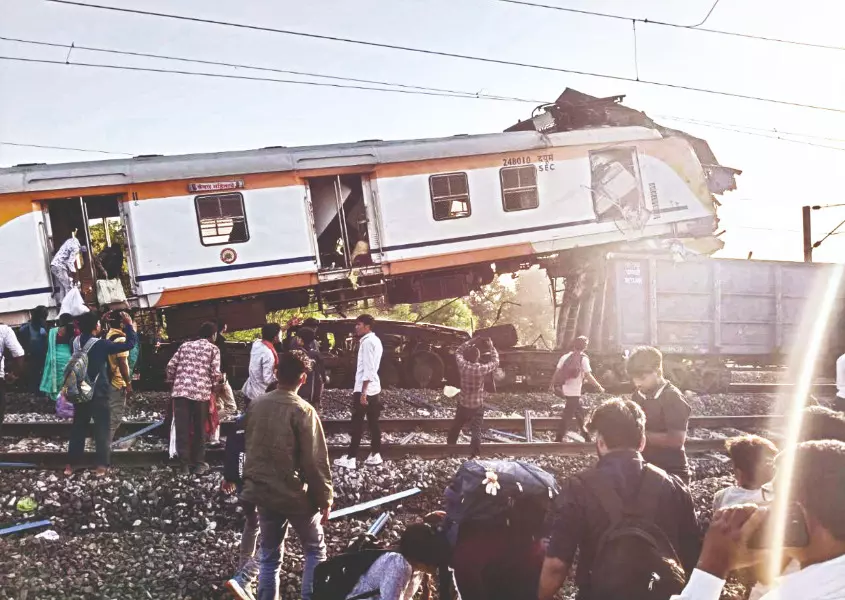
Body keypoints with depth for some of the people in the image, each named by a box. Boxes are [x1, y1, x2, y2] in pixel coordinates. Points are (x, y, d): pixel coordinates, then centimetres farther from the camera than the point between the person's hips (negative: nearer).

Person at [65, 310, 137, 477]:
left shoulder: (76, 342, -2)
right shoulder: (101, 344, -16)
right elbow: (130, 344, -16)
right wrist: (129, 325, -4)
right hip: (98, 395, -5)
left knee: (78, 428, 12)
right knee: (101, 429, 2)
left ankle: (71, 464, 15)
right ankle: (102, 465, 0)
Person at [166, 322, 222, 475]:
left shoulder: (185, 345, 18)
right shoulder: (213, 349, 7)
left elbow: (171, 365, 11)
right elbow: (215, 373, -2)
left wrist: (172, 382, 24)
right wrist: (217, 381, 18)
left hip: (180, 391, 3)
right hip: (201, 392, -2)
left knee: (182, 429, 7)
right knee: (199, 429, 10)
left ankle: (184, 463, 9)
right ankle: (198, 463, 15)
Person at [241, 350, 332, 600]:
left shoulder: (256, 405, 2)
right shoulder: (302, 411, -17)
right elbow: (316, 461, -16)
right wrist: (325, 499, -7)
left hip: (262, 493, 5)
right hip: (296, 495, -5)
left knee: (269, 556, 15)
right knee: (315, 551, 13)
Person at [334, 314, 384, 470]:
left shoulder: (367, 342, -15)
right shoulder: (375, 340, 14)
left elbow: (367, 369, -20)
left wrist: (363, 391, -22)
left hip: (364, 388, -9)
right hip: (374, 388, 9)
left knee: (357, 423, -5)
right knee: (373, 422, 10)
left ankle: (351, 458, -2)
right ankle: (375, 455, 12)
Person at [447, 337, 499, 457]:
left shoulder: (462, 365, -16)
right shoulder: (482, 369, -22)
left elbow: (458, 351, 4)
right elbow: (495, 362, -3)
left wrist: (471, 341, 2)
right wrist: (491, 347, 3)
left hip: (463, 404, 3)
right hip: (477, 406, -3)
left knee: (456, 426, 23)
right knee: (476, 430, 2)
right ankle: (475, 453, -10)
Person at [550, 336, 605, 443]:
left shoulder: (565, 357, 5)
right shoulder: (583, 359, -10)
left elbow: (557, 371, 1)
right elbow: (588, 376, -15)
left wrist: (553, 385, 10)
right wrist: (599, 387, -6)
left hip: (565, 390, 6)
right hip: (574, 393, -6)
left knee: (579, 412, 23)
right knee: (568, 416, -1)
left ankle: (586, 435, 35)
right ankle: (559, 439, -2)